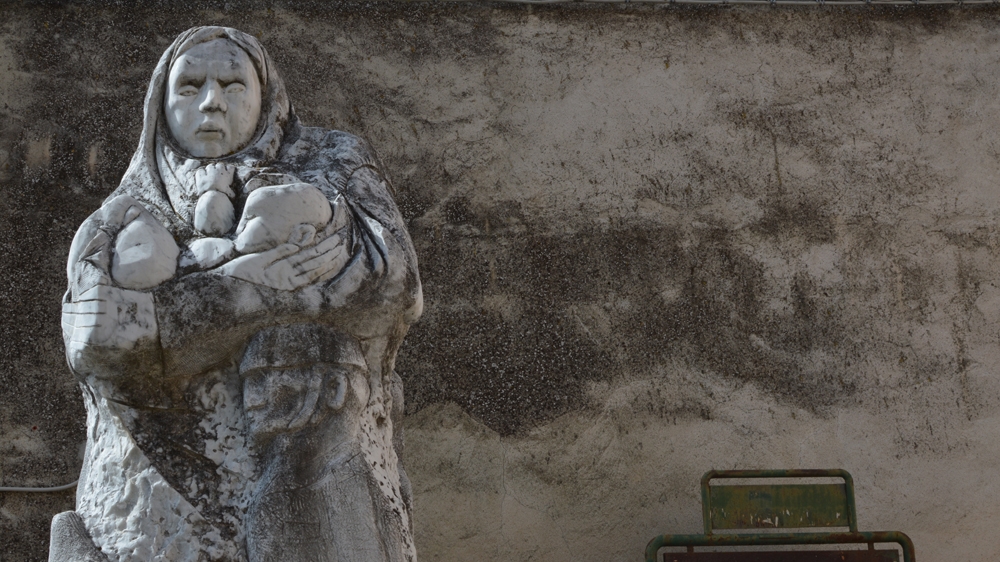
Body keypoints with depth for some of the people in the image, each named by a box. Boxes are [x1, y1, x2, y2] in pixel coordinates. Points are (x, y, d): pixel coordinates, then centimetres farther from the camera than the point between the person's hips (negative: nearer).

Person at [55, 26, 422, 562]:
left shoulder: (335, 168, 8)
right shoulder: (117, 227, 10)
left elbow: (392, 284, -11)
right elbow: (96, 340, -10)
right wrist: (238, 288, -18)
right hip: (162, 513, 1)